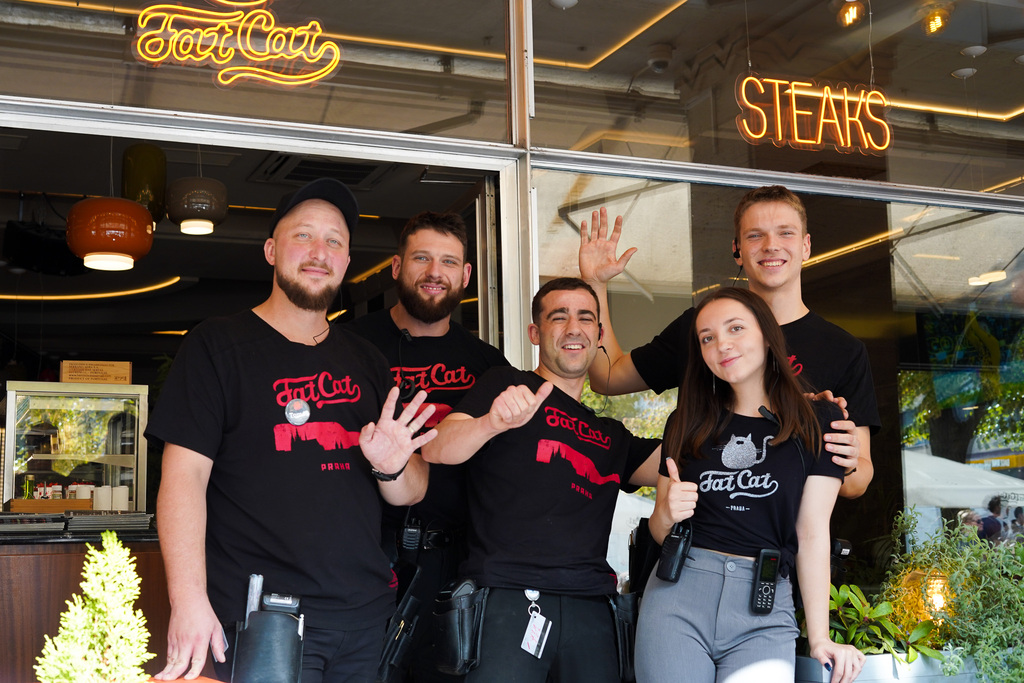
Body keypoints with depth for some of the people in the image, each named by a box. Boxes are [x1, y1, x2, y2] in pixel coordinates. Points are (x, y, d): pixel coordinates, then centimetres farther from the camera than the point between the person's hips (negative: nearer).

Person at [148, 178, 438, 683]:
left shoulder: (365, 362, 13)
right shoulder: (217, 346, -1)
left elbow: (411, 494, 15)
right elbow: (184, 476, -9)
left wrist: (392, 468, -9)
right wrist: (188, 601, -20)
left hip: (366, 617, 5)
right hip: (260, 621, -5)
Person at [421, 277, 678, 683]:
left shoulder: (611, 435, 25)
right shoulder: (506, 386, 10)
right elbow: (436, 450, -4)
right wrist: (493, 422, -25)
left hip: (589, 608, 5)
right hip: (506, 599, -4)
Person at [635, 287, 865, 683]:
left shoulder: (817, 423, 5)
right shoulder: (688, 424, 12)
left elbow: (812, 533, 1)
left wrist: (819, 638, -4)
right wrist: (667, 514, -8)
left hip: (764, 609, -2)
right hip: (678, 592, 2)